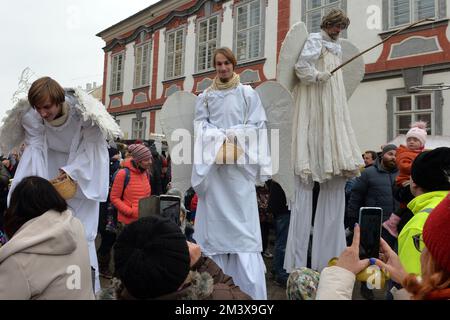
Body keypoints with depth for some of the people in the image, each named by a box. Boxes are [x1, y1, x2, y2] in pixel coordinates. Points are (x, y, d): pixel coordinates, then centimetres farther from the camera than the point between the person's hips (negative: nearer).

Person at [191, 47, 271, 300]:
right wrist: (221, 138, -11)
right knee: (214, 217, 3)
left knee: (242, 221, -6)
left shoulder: (248, 93, 8)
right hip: (213, 162, 2)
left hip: (239, 162, -2)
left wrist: (231, 134, -10)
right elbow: (200, 125, 5)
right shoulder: (205, 96, 14)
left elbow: (258, 126, 2)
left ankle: (251, 288, -3)